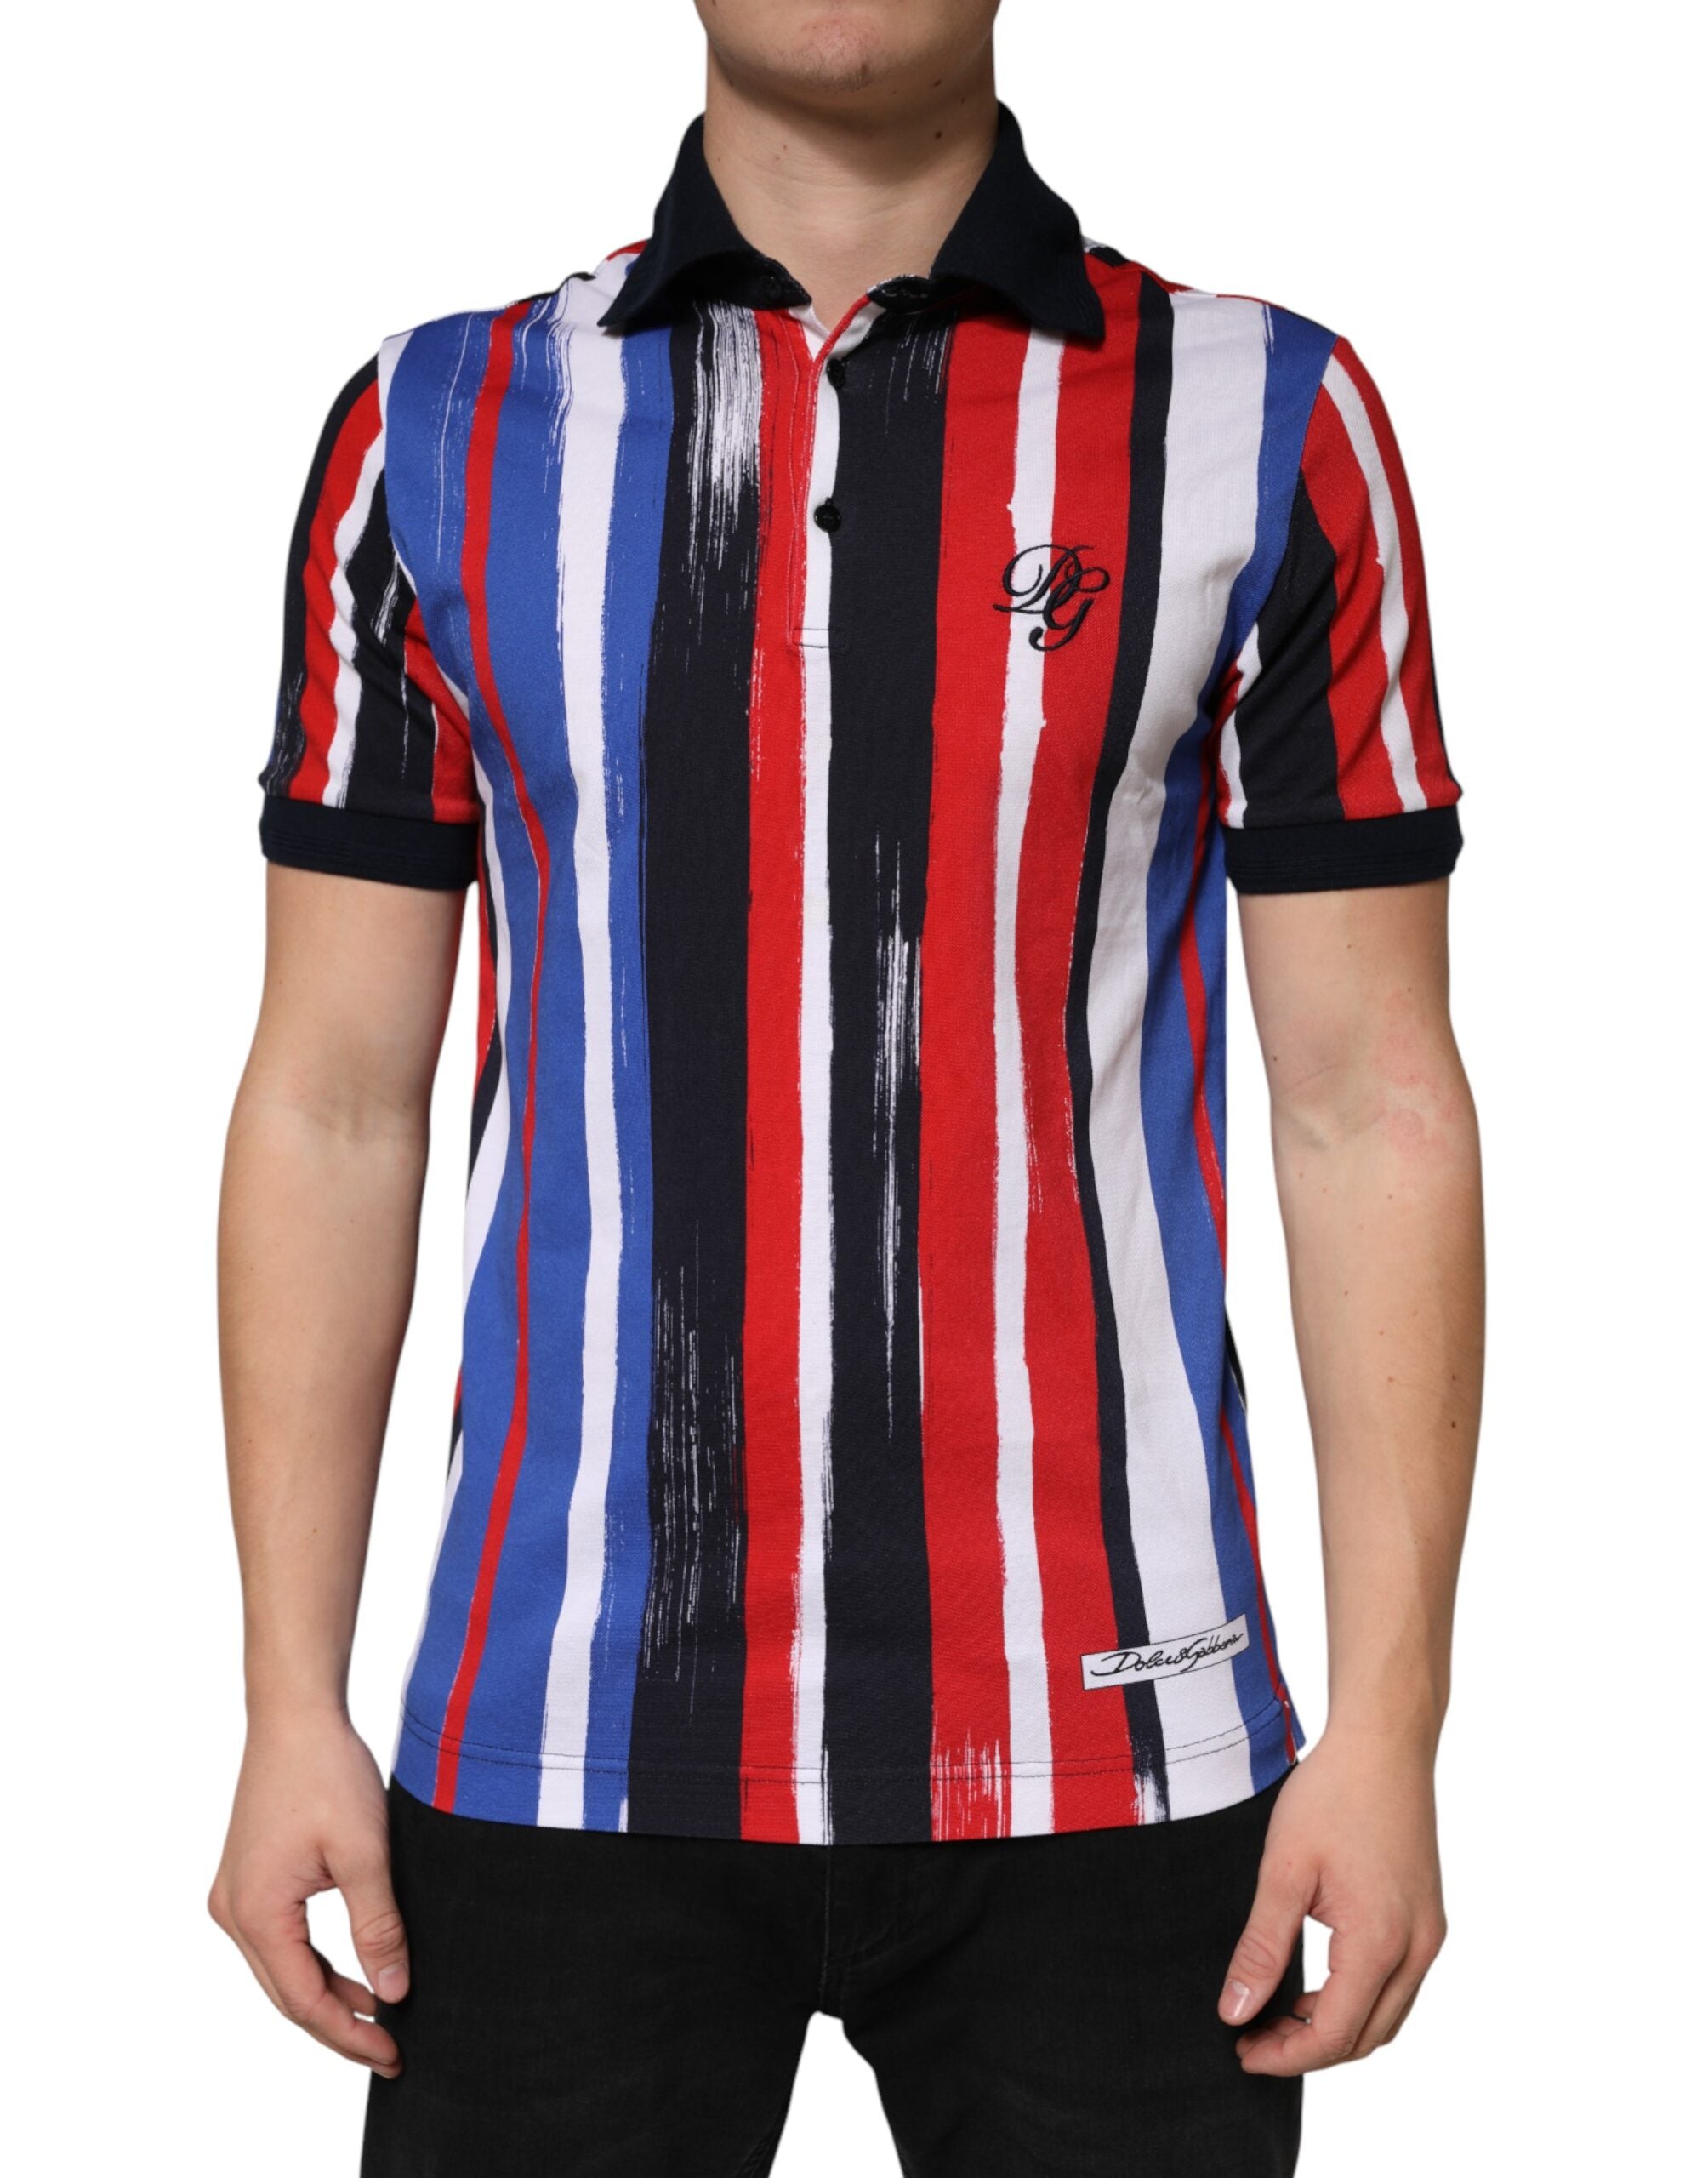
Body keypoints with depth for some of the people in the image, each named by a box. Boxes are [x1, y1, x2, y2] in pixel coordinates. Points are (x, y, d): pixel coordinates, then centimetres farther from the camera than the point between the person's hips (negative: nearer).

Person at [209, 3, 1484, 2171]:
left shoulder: (1270, 425, 1)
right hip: (559, 1749, 1)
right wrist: (291, 1707, 1)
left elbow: (1371, 1108, -1)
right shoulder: (437, 437, 5)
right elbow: (333, 1105, 5)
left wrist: (1388, 1727, -6)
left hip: (1104, 1747, 0)